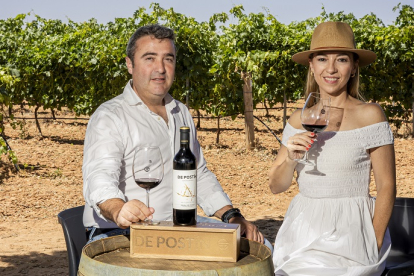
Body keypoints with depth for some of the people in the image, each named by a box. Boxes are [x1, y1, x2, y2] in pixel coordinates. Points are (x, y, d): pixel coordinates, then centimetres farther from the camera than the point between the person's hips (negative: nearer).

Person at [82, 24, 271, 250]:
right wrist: (119, 210, -46)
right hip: (118, 234, -6)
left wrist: (232, 216, 10)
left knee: (258, 245, -10)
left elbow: (199, 175, 26)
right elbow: (99, 178, -23)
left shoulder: (182, 114, 19)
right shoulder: (109, 117, -6)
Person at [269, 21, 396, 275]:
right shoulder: (300, 120, 7)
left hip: (349, 234, -4)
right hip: (302, 232, 4)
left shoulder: (370, 115, -6)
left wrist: (373, 249, -10)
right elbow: (276, 186, 8)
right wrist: (290, 159, -11)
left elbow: (386, 187, -6)